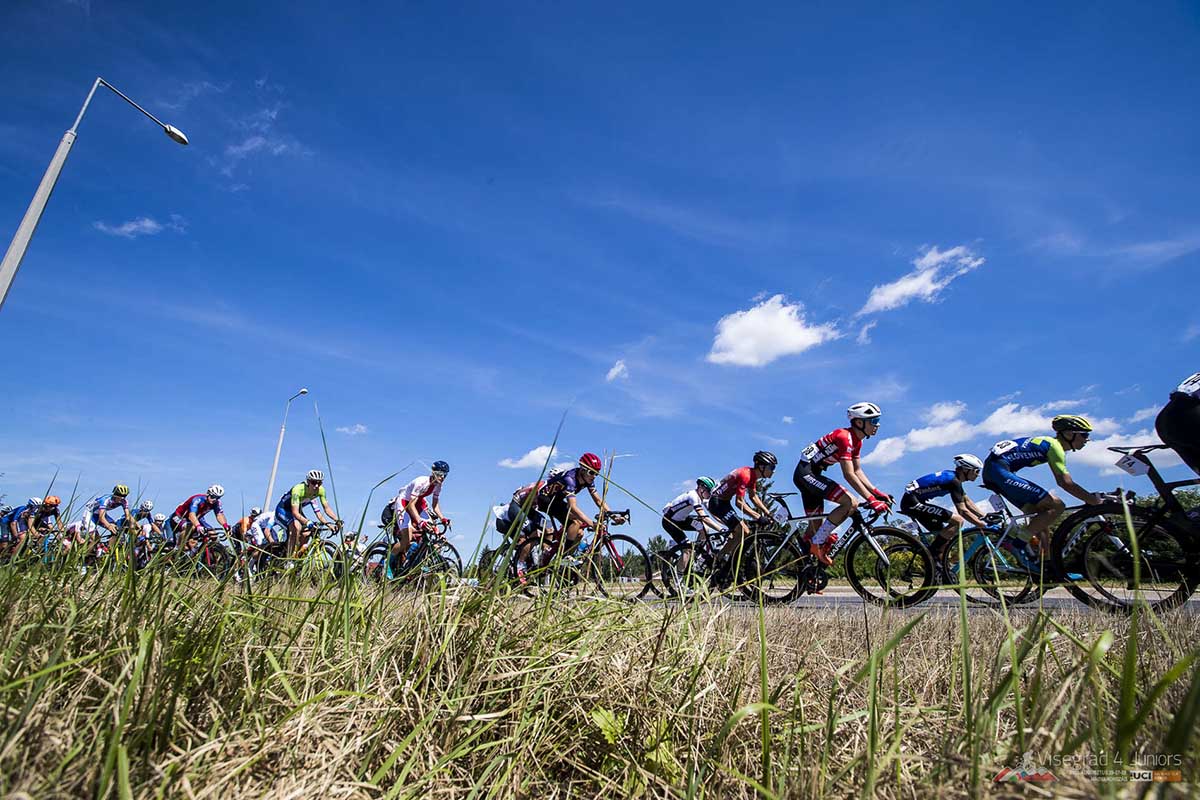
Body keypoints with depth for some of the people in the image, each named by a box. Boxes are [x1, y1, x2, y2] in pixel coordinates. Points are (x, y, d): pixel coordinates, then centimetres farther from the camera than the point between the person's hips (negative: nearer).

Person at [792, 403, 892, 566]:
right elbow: (849, 475, -24)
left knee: (816, 524, 11)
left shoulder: (856, 441, 11)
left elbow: (858, 472, 13)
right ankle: (817, 543, -14)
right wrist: (871, 500, -26)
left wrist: (878, 493, 3)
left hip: (810, 475, 11)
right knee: (850, 503, -21)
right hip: (806, 473, -11)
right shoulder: (844, 437, -19)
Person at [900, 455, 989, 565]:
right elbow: (963, 511, -18)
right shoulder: (953, 481, -15)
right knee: (957, 520, -14)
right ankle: (931, 555, -10)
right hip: (912, 502, -11)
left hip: (911, 502, 11)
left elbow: (967, 502, 23)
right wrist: (984, 526, -13)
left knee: (944, 534, 14)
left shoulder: (953, 477, 15)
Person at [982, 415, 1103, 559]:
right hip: (1000, 471, -11)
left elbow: (1063, 481, 28)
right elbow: (1066, 483, -13)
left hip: (991, 471, 11)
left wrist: (1089, 497, 25)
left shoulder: (1049, 442, 23)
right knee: (1057, 506, -10)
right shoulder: (1054, 445, -6)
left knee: (1042, 511, 18)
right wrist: (1092, 500, -5)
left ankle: (1044, 562, 19)